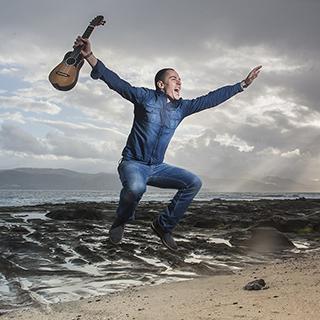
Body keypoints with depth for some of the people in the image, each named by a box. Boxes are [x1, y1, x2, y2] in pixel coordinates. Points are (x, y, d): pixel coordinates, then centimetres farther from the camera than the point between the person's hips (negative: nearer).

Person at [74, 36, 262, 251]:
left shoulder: (181, 107, 8)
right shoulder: (145, 97, -6)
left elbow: (211, 99, 11)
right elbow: (116, 82, -16)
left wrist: (243, 85, 11)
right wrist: (90, 56, -29)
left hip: (157, 167, 6)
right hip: (133, 163, -5)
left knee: (194, 182, -10)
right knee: (136, 186, -38)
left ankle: (164, 225, 3)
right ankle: (120, 222, -4)